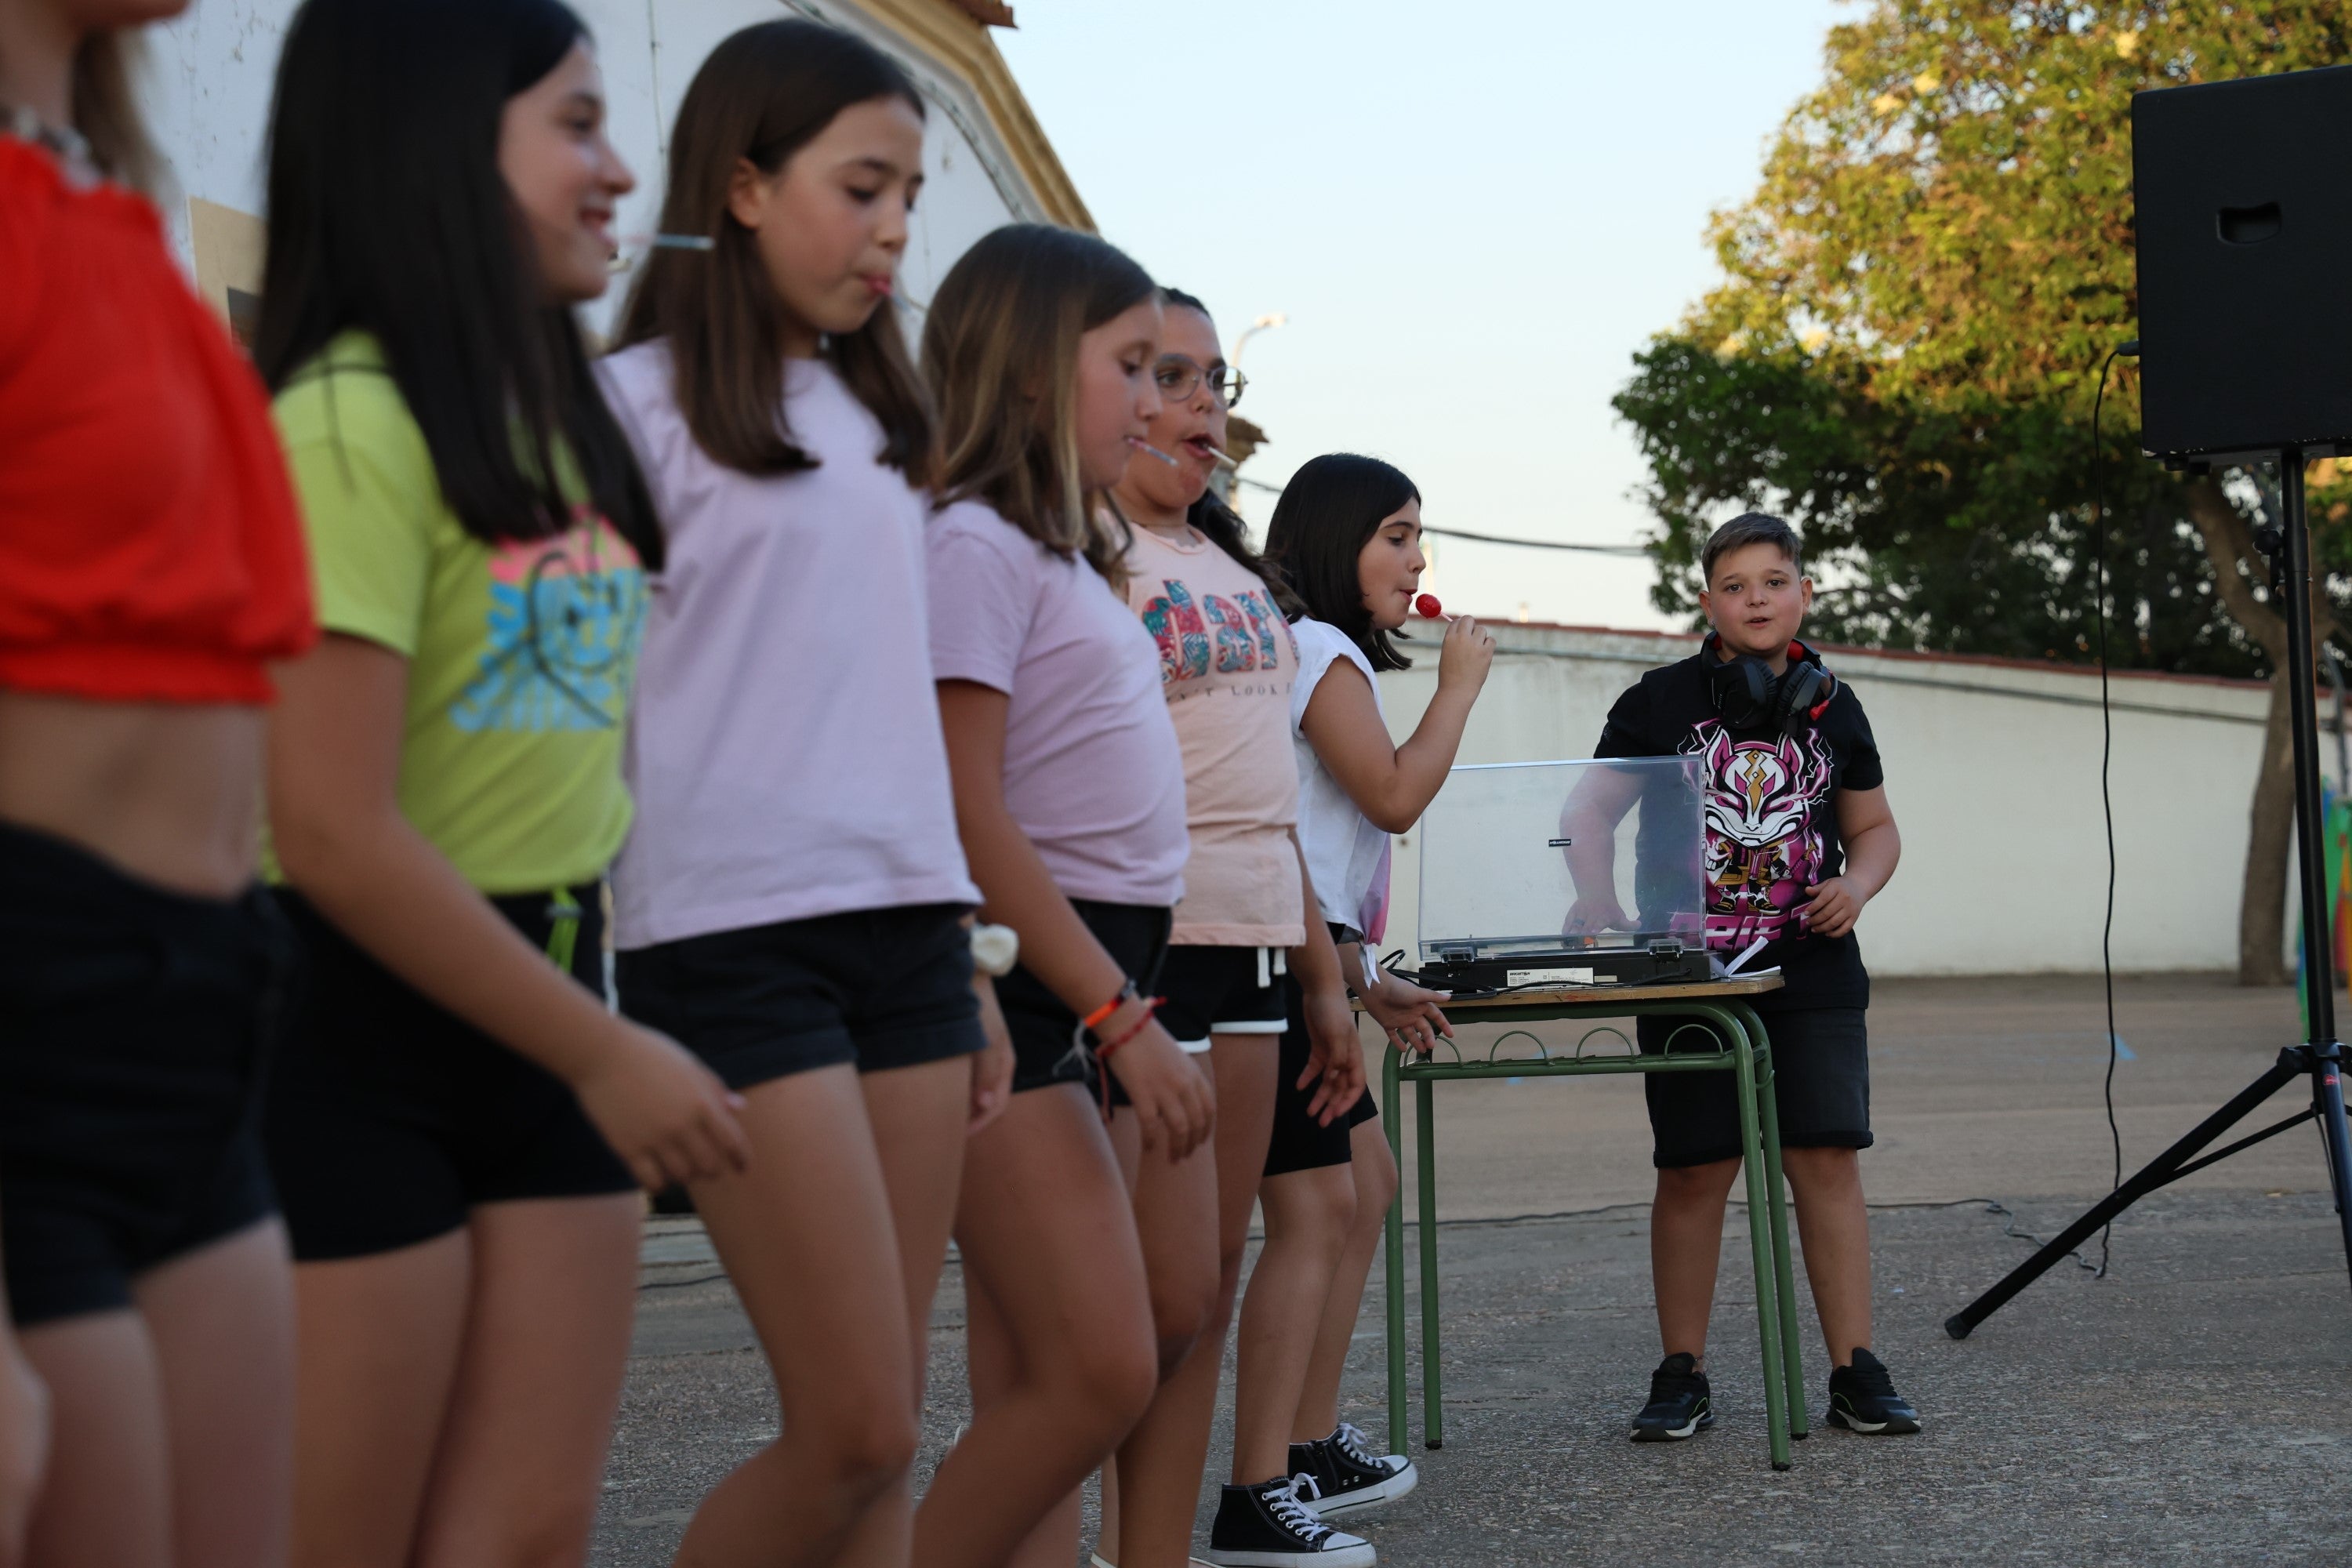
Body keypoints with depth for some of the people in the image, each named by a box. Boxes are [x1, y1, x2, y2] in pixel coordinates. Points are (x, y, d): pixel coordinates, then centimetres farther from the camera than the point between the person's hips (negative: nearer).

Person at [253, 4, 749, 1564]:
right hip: (356, 1021, -8)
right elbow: (337, 834, -20)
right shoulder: (350, 423, -17)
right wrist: (605, 1053, -13)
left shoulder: (552, 407, 10)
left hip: (535, 997, 8)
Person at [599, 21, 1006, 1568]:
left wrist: (967, 968, 17)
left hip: (903, 928, 7)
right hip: (736, 933, -6)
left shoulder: (875, 421, 18)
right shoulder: (642, 405, -3)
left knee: (886, 1428, 5)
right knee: (856, 1434, -9)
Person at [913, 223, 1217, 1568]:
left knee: (1035, 1394, 7)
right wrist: (1124, 1016, -18)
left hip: (1084, 981, 9)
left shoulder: (1067, 555, 18)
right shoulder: (976, 544, -10)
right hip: (1013, 977, -9)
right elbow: (967, 816, -16)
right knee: (1103, 1373, -13)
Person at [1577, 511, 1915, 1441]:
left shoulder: (1831, 707, 10)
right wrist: (1594, 900, -13)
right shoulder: (1657, 705, 1)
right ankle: (1682, 1376, 12)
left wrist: (1857, 886, -2)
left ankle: (1855, 1373, 4)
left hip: (1813, 976, 2)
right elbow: (1592, 817, 5)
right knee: (1694, 1171, 2)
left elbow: (1874, 826, 19)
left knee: (1828, 1160, -2)